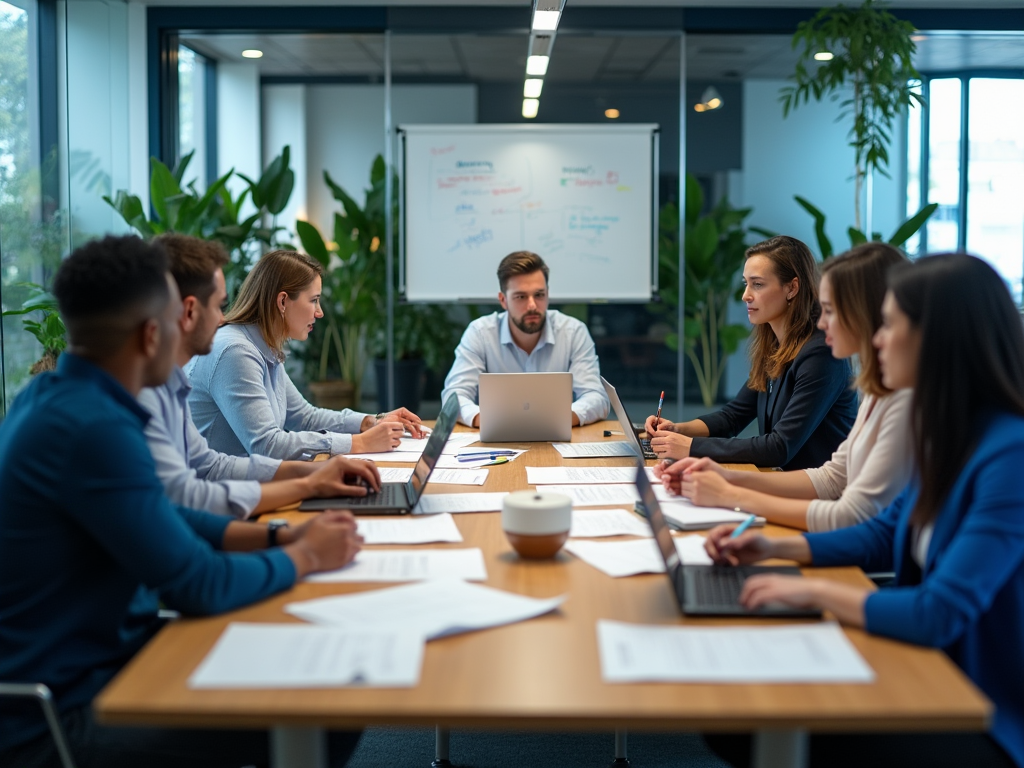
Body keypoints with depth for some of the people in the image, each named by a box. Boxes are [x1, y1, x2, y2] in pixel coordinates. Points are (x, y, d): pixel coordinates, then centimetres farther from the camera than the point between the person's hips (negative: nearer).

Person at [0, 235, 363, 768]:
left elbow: (160, 521, 15)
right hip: (59, 721, -10)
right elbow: (202, 587, -23)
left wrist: (280, 536, 5)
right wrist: (306, 556, -6)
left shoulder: (53, 396, 4)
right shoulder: (93, 428, -27)